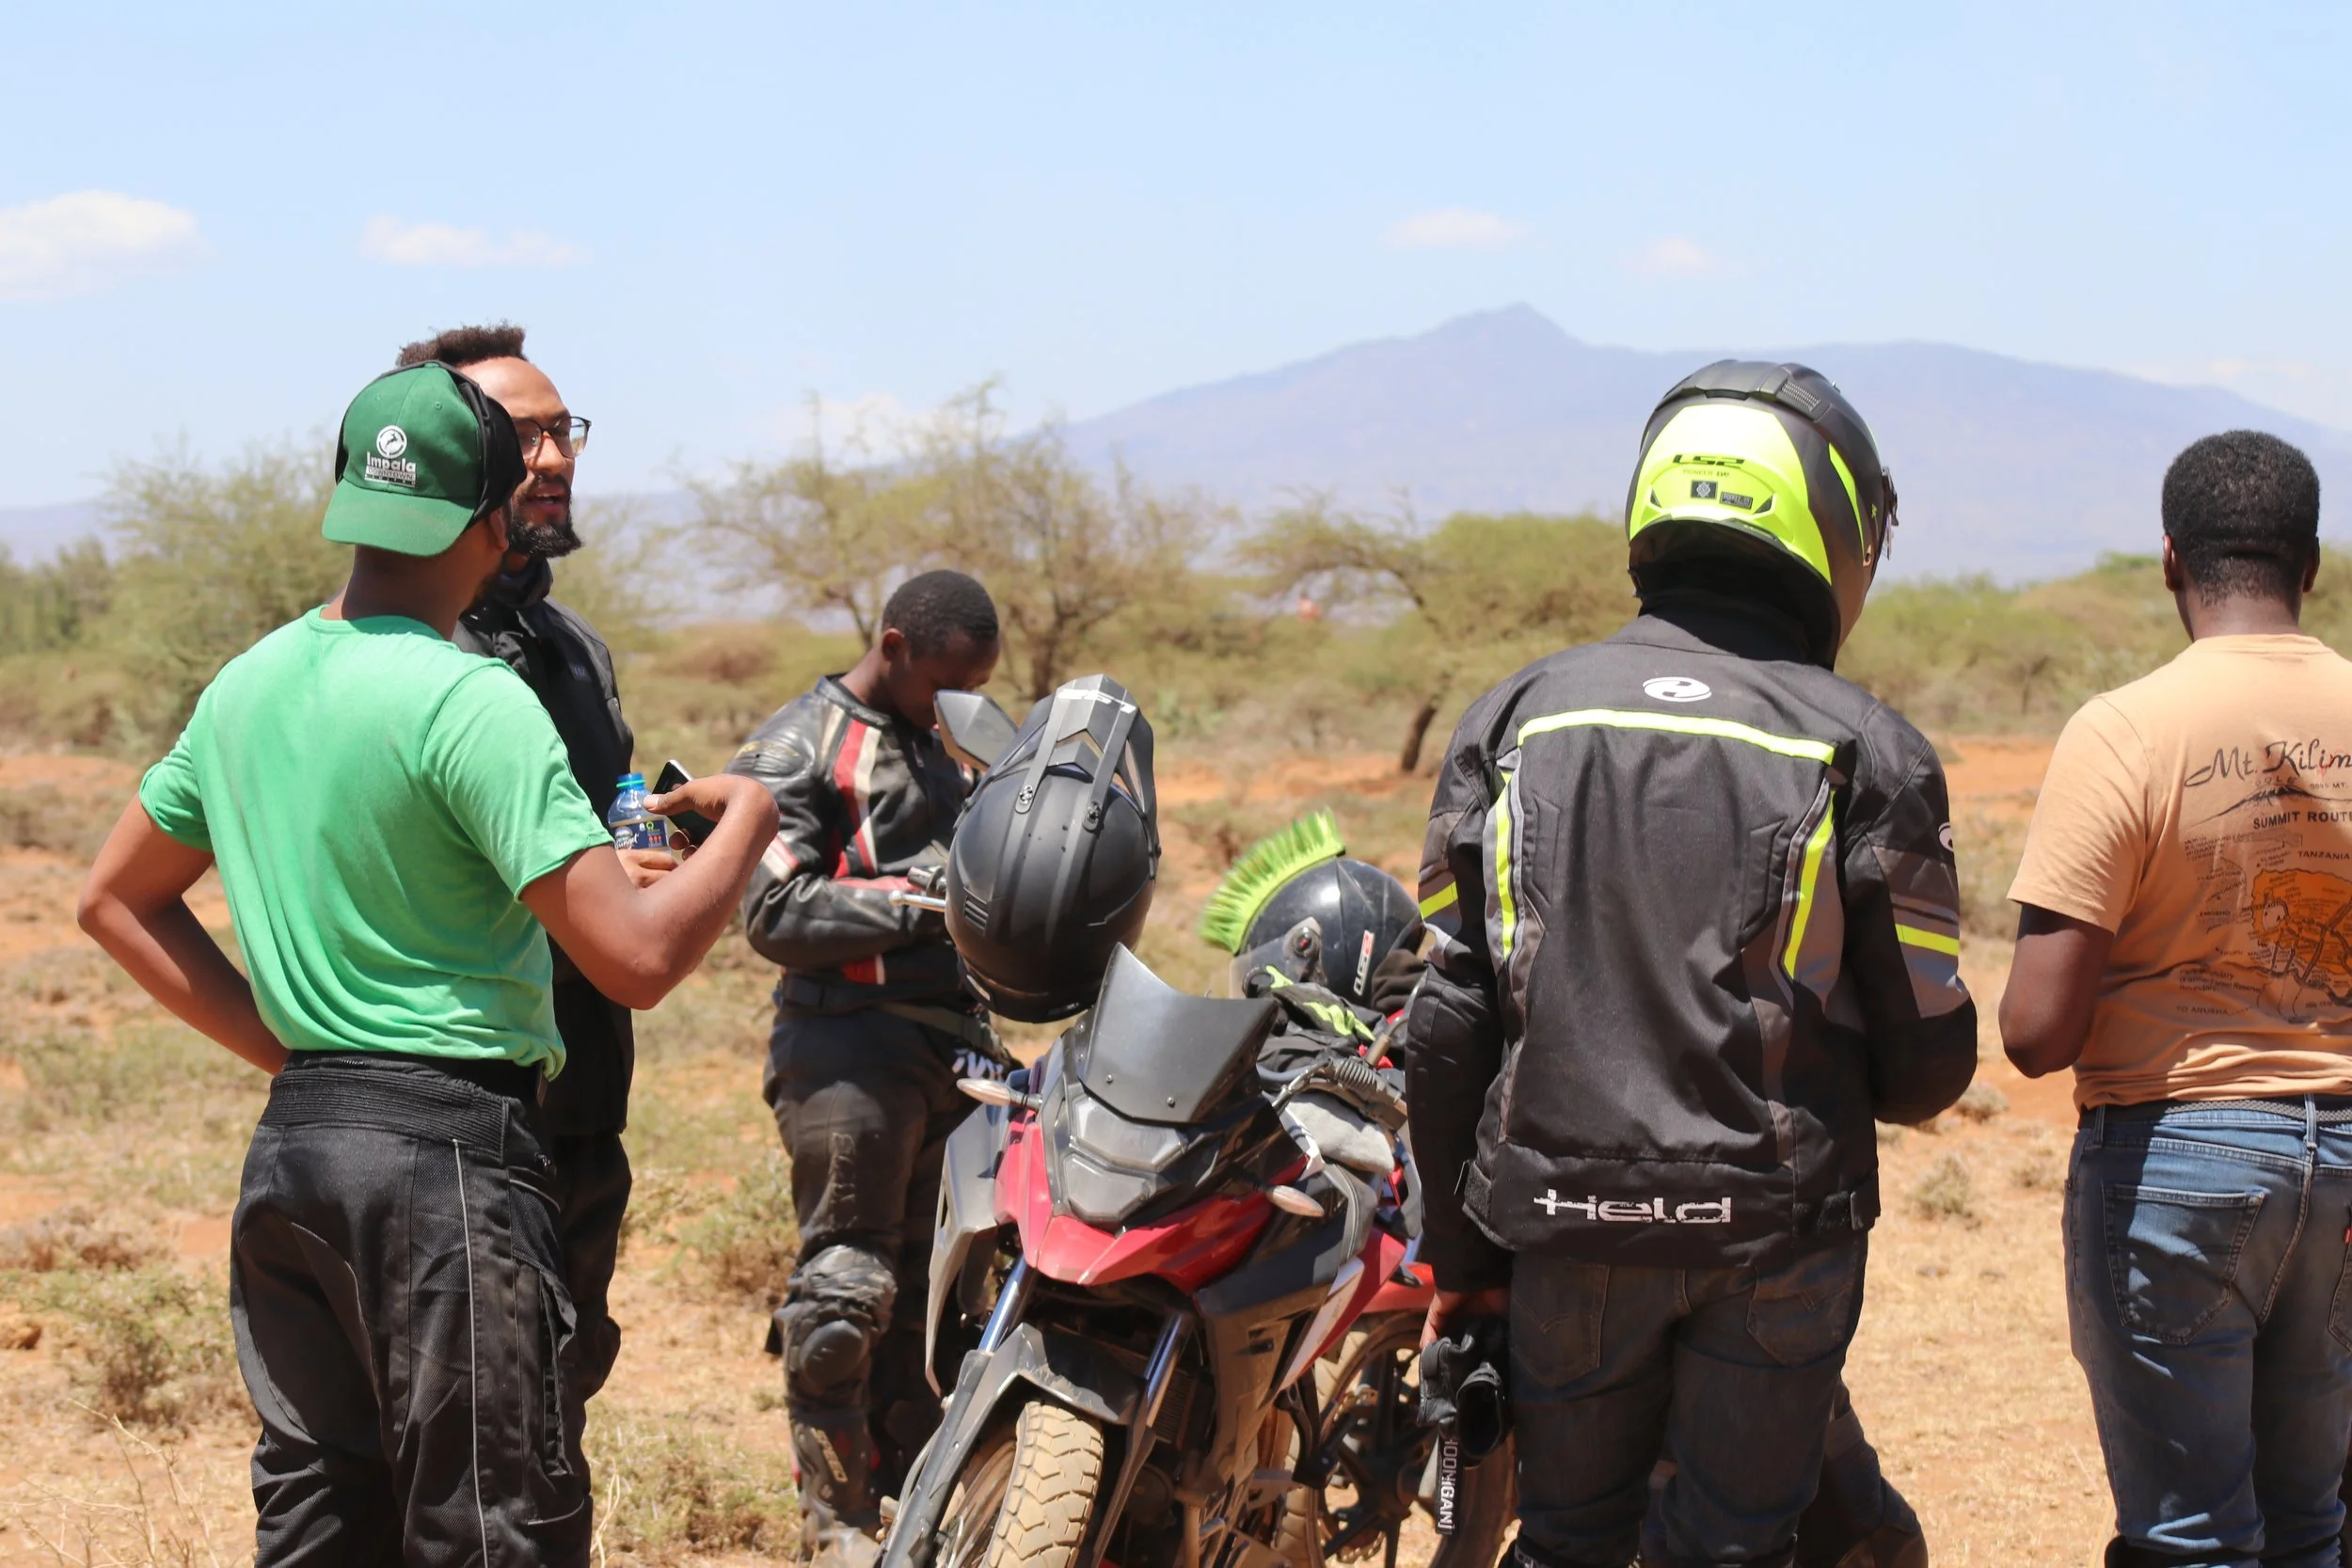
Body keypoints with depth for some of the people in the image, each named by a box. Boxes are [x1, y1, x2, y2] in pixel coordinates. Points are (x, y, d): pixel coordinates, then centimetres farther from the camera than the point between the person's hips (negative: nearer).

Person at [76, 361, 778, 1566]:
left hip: (290, 1143, 8)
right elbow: (638, 957, -19)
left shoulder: (247, 686, 10)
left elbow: (115, 902, 21)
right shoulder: (467, 700, -15)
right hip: (445, 1150, -8)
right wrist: (745, 824, -1)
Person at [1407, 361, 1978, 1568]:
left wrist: (1460, 1252, 11)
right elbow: (1926, 1063, -5)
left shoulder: (1512, 721, 2)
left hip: (1562, 1227, 2)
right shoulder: (1866, 751, -6)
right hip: (1774, 1235, -2)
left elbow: (1448, 1025, 2)